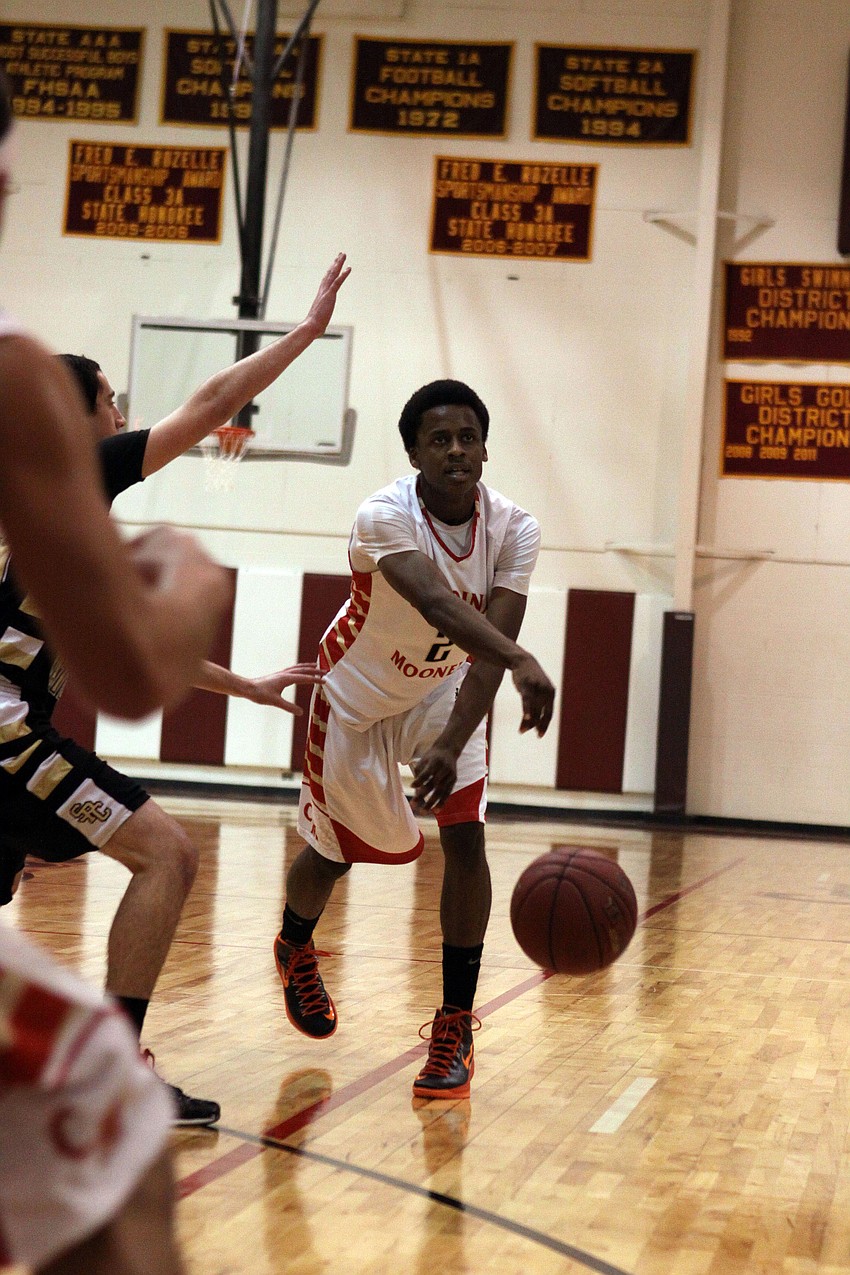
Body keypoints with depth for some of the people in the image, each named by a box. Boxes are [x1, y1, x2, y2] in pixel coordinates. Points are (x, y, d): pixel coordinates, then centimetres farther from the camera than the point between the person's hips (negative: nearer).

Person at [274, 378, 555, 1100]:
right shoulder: (385, 516, -34)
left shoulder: (514, 530, -22)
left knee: (465, 837, -15)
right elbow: (435, 601, -53)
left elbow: (488, 651, -28)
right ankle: (295, 947, 45)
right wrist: (521, 661, -69)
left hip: (446, 692, 3)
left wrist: (451, 745, -42)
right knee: (335, 851, 9)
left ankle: (456, 1025, -5)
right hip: (359, 695, -2)